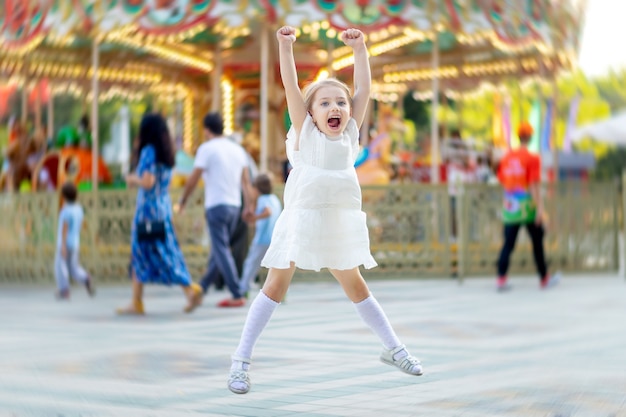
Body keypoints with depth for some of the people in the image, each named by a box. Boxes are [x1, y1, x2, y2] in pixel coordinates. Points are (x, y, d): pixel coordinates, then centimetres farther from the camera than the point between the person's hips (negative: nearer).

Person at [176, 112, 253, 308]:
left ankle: (237, 296, -12)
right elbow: (246, 180, 5)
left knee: (222, 251, -6)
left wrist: (183, 201, 5)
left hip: (216, 205, -7)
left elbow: (193, 179, -6)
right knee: (219, 249, 16)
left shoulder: (207, 148, -6)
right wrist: (248, 205, 3)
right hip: (235, 205, 7)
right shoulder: (238, 149, 11)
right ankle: (202, 288, 29)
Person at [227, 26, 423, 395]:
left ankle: (393, 349, 28)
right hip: (301, 219, -4)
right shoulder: (305, 131, -1)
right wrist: (286, 47, -15)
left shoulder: (351, 133, 7)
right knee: (276, 286, -1)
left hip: (340, 223, 4)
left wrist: (359, 49, 3)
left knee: (356, 286, 18)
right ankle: (241, 361, 2)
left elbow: (364, 88, 5)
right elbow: (291, 87, -9)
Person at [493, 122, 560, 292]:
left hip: (510, 209, 4)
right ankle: (544, 278, 20)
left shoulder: (506, 158, 6)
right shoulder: (532, 158, -9)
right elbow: (534, 186, -15)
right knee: (537, 242, 10)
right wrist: (539, 208, -16)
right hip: (528, 208, -4)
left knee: (508, 244, 3)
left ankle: (501, 279, -9)